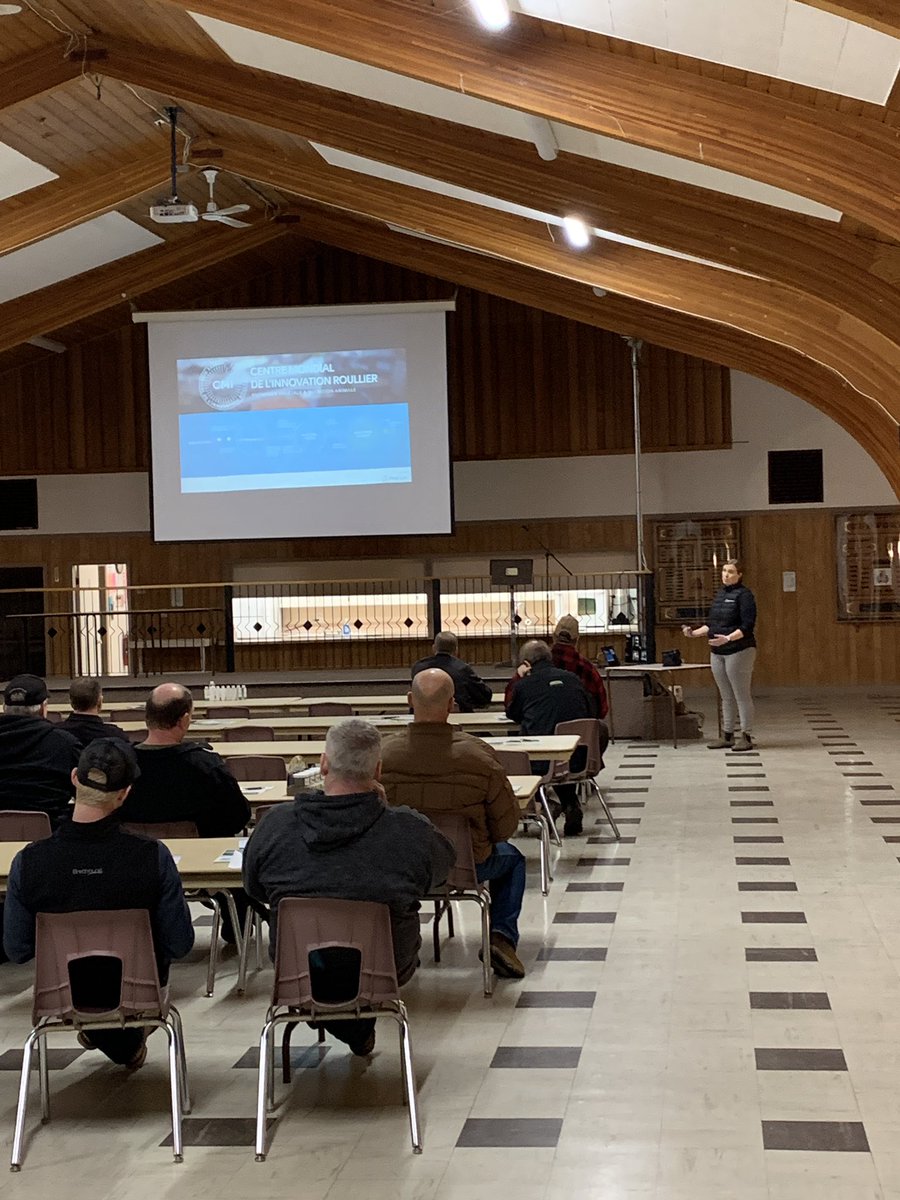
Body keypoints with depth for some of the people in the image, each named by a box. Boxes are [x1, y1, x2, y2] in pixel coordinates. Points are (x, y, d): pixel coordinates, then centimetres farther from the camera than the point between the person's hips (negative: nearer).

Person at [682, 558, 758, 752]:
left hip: (739, 651, -8)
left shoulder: (744, 595, -8)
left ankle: (746, 736, 1)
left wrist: (728, 638, -28)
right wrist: (694, 633, 6)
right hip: (717, 653, 8)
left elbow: (747, 627, -15)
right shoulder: (719, 594, 15)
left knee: (742, 695, -4)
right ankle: (727, 736, 17)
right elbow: (711, 624, 20)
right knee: (726, 697, 12)